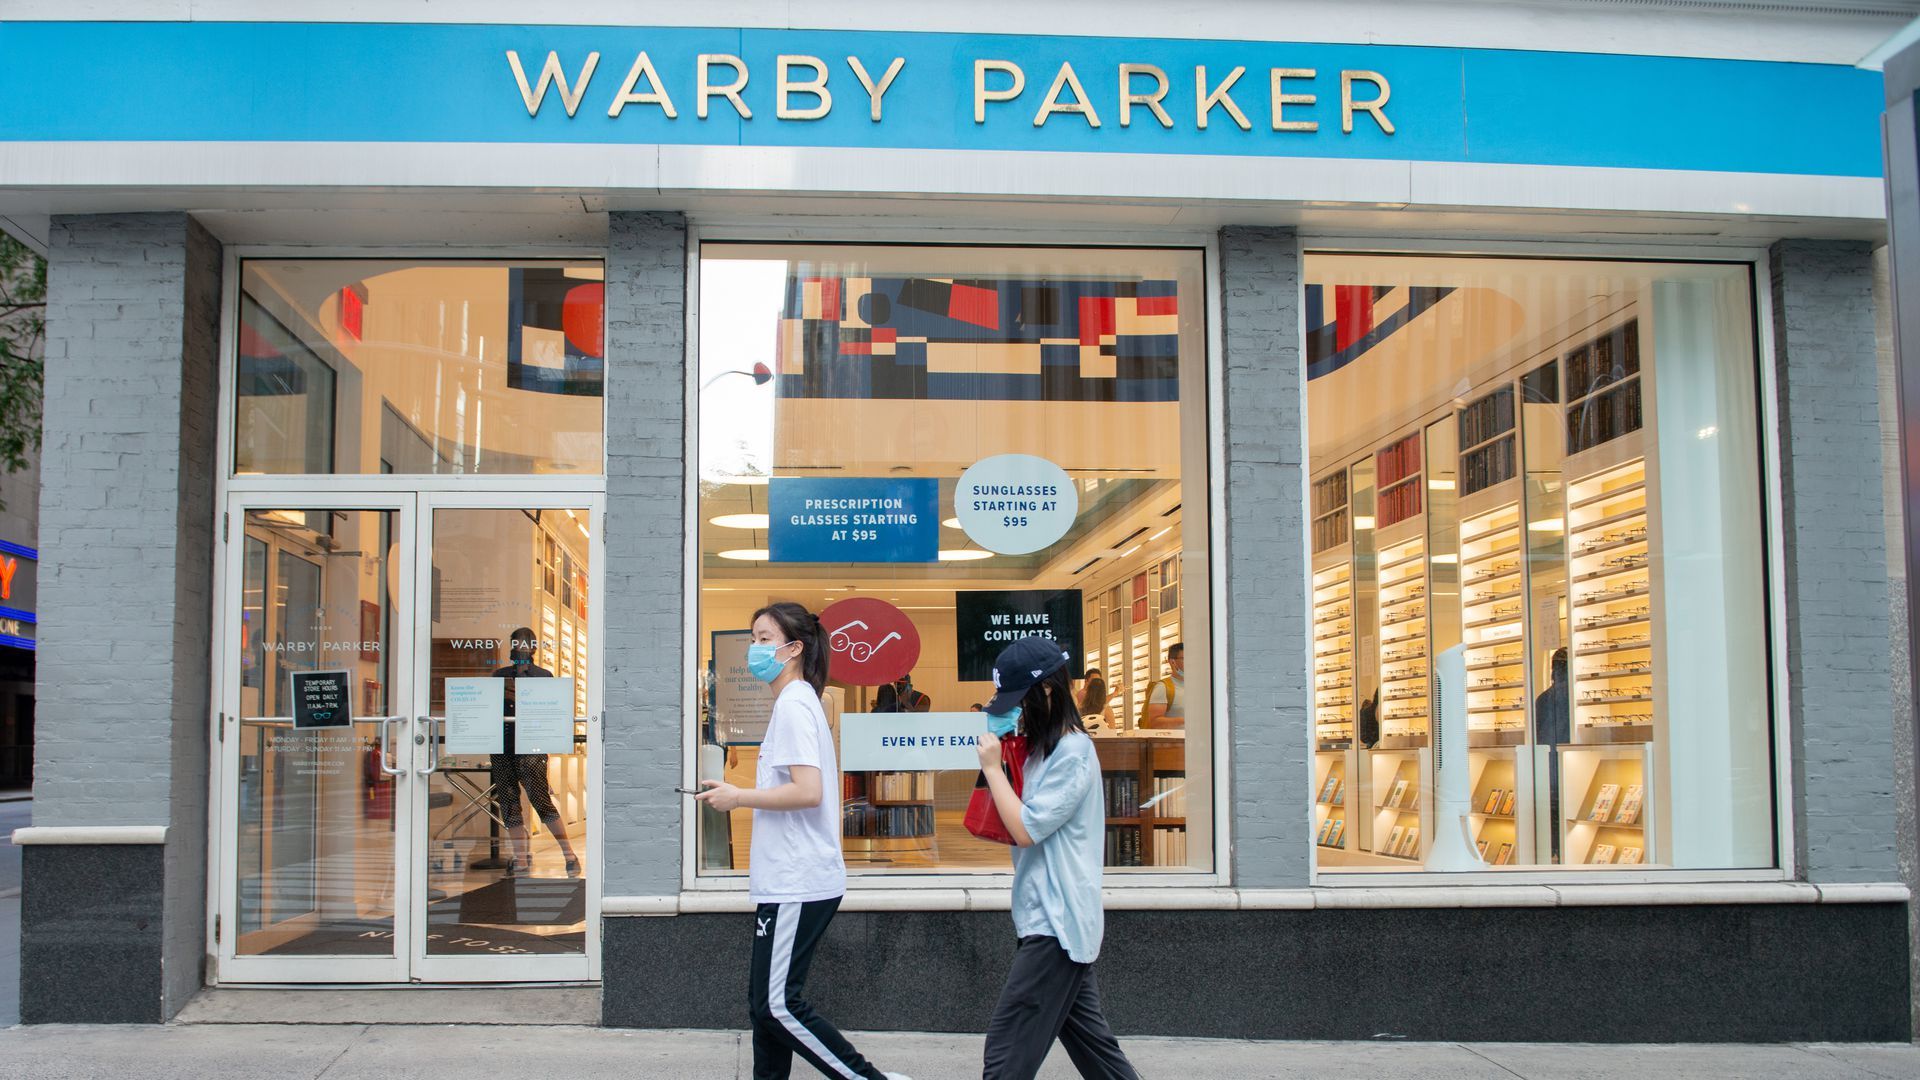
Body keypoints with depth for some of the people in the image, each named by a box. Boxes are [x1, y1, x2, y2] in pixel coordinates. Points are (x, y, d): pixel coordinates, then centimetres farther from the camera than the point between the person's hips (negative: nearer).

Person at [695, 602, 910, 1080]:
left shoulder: (793, 705, -13)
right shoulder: (801, 701, 16)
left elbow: (808, 791, -24)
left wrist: (737, 797, -13)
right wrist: (738, 793, 14)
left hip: (796, 884, -10)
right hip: (792, 879, 10)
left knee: (777, 1005, -8)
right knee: (765, 1001, 12)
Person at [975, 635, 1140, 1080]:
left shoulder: (1073, 752, -15)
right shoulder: (1045, 748, 15)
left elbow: (1026, 829, -18)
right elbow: (1021, 824, 18)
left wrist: (993, 767, -9)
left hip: (1057, 923, -10)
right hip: (1055, 921, 10)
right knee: (1091, 1043, 13)